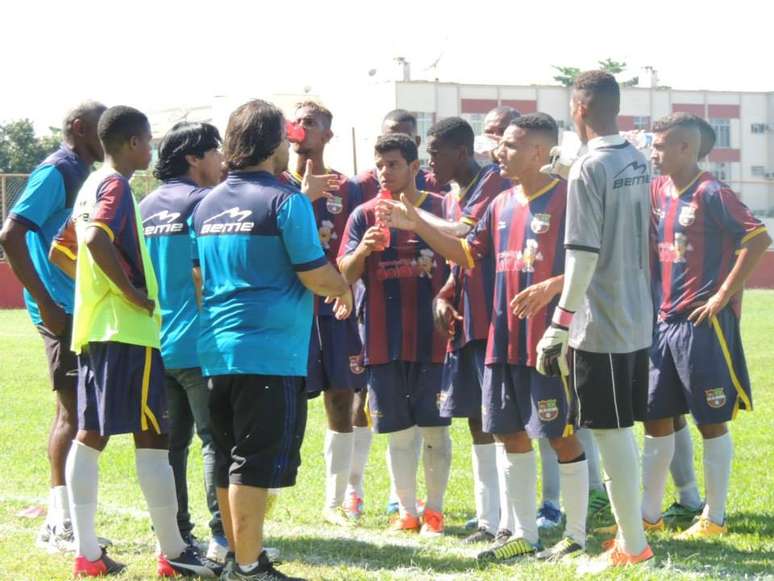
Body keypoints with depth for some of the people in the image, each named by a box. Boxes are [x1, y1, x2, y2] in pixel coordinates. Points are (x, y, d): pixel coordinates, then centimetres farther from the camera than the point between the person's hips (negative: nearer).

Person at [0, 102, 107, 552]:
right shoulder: (57, 172, -13)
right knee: (75, 413, -8)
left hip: (80, 309, 9)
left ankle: (61, 523, 18)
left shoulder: (81, 175, 15)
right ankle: (63, 526, -5)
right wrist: (45, 303, -21)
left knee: (74, 412, 12)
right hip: (63, 310, -9)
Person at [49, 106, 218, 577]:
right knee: (152, 436, -6)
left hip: (92, 329, 10)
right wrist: (133, 293, -20)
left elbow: (59, 252, 23)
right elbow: (98, 240, -28)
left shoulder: (91, 186, 17)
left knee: (90, 435, 6)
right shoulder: (117, 186, -10)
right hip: (129, 330, -9)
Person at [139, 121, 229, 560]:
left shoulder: (145, 206, 13)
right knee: (217, 438, -4)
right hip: (198, 342, -7)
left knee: (170, 442, 10)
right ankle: (223, 535, -8)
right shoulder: (205, 201, -8)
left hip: (154, 343, 7)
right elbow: (202, 272, -14)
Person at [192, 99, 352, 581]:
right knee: (255, 465, -4)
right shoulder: (286, 201, -10)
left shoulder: (208, 205, 11)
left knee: (229, 463, 13)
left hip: (216, 350, 7)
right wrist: (344, 290, 8)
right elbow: (316, 275, -11)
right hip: (270, 352, -7)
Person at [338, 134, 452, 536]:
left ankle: (434, 509, 13)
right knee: (399, 431, 6)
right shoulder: (364, 215, 6)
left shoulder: (440, 209, 3)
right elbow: (346, 273, 1)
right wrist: (364, 249, -18)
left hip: (432, 337, -1)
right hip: (384, 340, 1)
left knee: (435, 427, 3)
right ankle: (407, 510, 14)